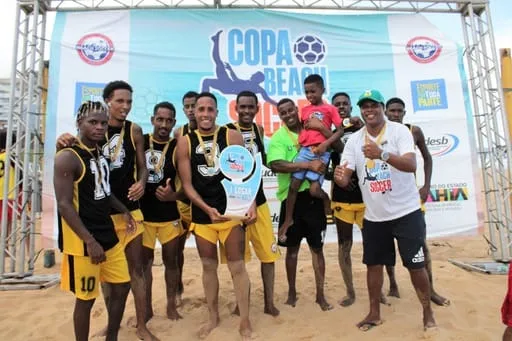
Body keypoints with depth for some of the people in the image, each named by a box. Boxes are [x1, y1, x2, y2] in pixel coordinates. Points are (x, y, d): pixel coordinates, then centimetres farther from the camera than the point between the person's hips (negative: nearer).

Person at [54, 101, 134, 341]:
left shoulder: (99, 152, 9)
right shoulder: (68, 157, -16)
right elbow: (64, 205, -20)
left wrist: (123, 211, 14)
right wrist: (90, 241, -23)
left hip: (108, 235, 9)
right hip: (83, 241, -8)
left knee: (121, 287, 17)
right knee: (85, 299, 6)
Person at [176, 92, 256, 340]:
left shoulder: (232, 136, -3)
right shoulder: (185, 142, 1)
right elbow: (187, 184, -1)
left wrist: (251, 205, -15)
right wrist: (207, 208, -14)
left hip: (231, 211, -2)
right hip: (202, 215, 2)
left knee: (237, 266, 5)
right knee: (208, 266, 16)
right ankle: (213, 317, 35)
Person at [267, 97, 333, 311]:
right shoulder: (278, 138, -6)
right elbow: (275, 164, -23)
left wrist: (321, 127, -13)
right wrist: (308, 165, -27)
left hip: (313, 195, 2)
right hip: (291, 197, -2)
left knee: (317, 246, 9)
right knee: (292, 247, 12)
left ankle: (320, 295, 23)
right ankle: (292, 292, 30)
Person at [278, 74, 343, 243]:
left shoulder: (330, 109, 1)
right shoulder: (305, 110, 14)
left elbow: (340, 130, -3)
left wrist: (326, 143, -15)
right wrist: (299, 142, 1)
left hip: (321, 153, -4)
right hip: (305, 150, 4)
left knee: (314, 190, -9)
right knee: (293, 186, 1)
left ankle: (326, 200, 27)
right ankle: (288, 220, 16)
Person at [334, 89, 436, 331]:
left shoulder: (399, 131, -10)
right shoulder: (354, 140, -1)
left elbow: (411, 165, -25)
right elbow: (345, 179, -6)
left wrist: (382, 154, -43)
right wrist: (339, 177, -31)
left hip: (406, 211, -3)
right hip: (373, 216, 4)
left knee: (415, 264, 6)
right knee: (373, 264, 13)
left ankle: (428, 312, 29)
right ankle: (374, 313, 31)